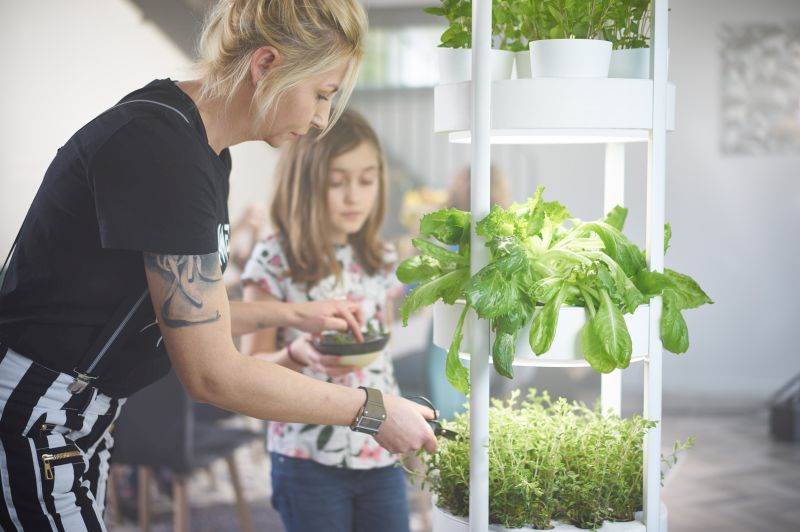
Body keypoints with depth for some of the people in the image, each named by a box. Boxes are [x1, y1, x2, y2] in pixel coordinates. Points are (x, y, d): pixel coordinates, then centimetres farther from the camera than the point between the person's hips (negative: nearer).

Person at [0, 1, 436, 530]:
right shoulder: (161, 148, -25)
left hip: (85, 417, 9)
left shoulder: (202, 149, 5)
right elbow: (212, 373, -24)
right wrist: (373, 411, -17)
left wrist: (292, 315, 9)